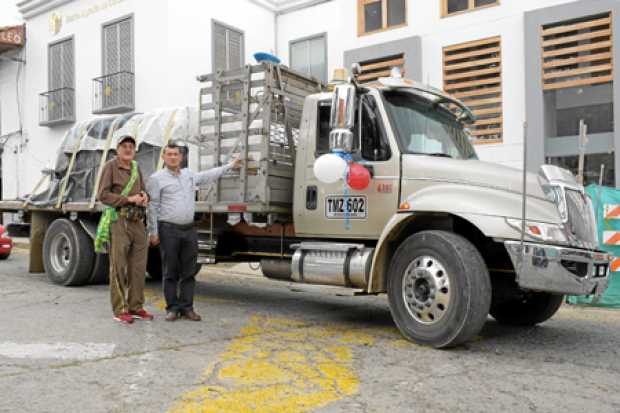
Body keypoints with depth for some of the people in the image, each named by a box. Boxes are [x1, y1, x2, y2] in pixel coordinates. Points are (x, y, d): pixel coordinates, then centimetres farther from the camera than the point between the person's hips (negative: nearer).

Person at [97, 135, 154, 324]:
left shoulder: (135, 168, 16)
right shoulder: (110, 166, -3)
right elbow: (102, 195, -9)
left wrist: (144, 196, -4)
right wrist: (128, 199, -18)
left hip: (138, 222, 6)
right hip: (118, 222, -6)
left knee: (138, 266, 7)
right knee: (119, 267, -2)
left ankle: (136, 307, 17)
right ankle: (120, 310, 5)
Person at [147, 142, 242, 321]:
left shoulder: (189, 175, 15)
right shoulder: (157, 178, -2)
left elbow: (209, 175, 28)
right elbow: (153, 207, -4)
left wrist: (230, 165, 29)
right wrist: (153, 232, -8)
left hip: (189, 229, 5)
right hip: (168, 230, -5)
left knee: (188, 272, 6)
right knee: (171, 272, 1)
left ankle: (187, 307, 14)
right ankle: (172, 308, 10)